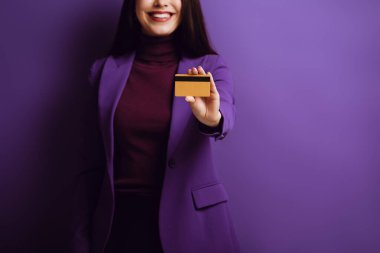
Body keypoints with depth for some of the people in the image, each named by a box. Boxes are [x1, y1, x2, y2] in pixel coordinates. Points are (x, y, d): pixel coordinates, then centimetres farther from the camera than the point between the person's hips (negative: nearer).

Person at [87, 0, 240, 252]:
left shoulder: (210, 67, -3)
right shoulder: (105, 70, 1)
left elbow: (226, 112, -24)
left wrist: (212, 119, -47)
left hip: (190, 218, -1)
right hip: (122, 220, 1)